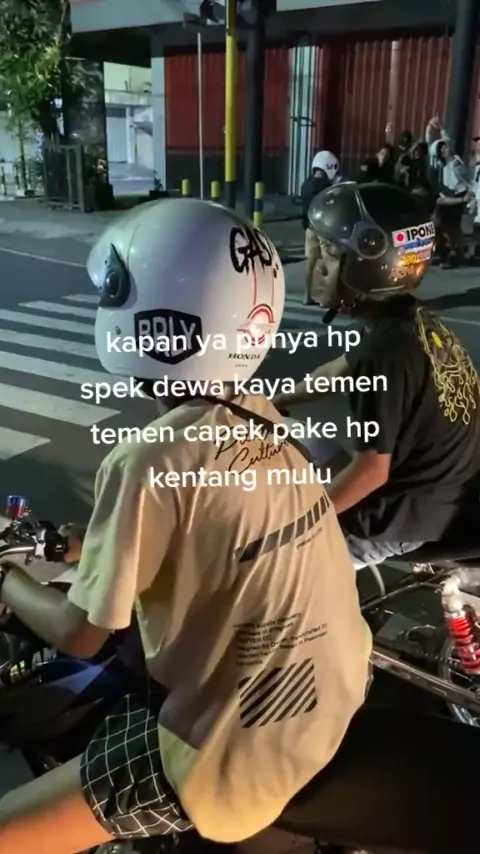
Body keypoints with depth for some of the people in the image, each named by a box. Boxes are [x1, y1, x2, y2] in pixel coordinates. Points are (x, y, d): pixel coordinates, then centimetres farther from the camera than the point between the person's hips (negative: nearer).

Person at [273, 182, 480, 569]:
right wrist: (272, 403, 23)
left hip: (408, 510, -9)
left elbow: (371, 471, -26)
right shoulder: (412, 321, 0)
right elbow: (336, 372, 17)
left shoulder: (386, 349, -29)